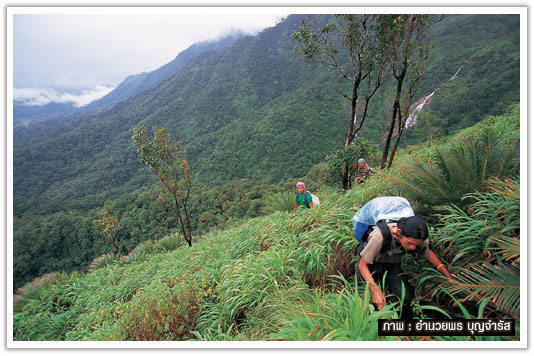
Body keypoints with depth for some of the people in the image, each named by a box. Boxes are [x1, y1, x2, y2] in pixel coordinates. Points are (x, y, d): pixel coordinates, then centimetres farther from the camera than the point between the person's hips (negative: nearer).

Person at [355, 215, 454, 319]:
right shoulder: (378, 237, -41)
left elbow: (428, 253, 0)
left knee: (405, 298, -13)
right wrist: (376, 291, -38)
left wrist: (448, 276, -6)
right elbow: (362, 265, -29)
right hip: (369, 262, -4)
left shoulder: (416, 238, -25)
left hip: (392, 264, 4)